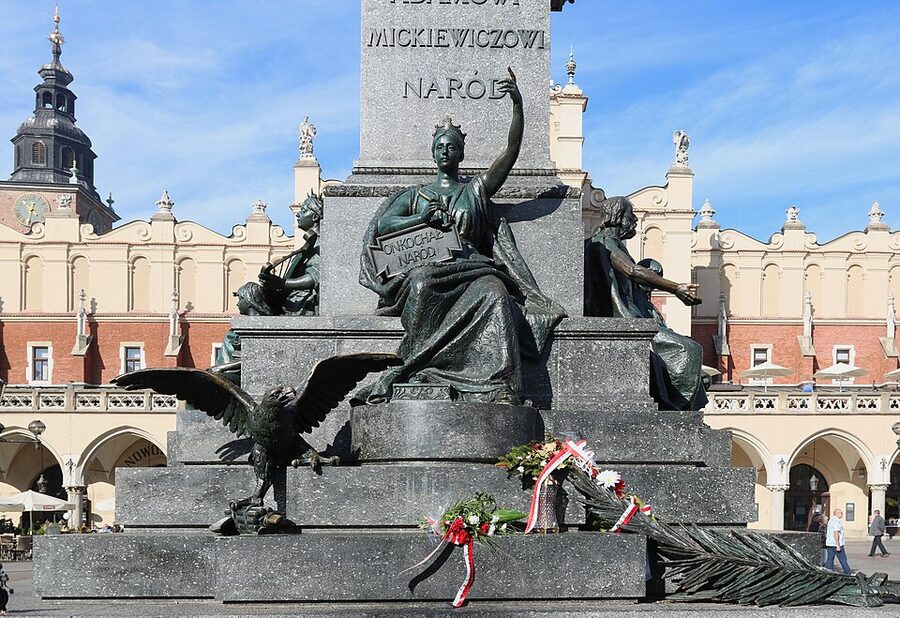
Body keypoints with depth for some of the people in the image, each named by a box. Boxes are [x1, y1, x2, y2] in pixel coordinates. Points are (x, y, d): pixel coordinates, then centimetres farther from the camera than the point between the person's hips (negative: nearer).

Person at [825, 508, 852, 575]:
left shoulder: (831, 521, 17)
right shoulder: (837, 521, -15)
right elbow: (836, 533, -22)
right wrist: (838, 546, -23)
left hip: (830, 543, 9)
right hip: (836, 544, -9)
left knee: (830, 559, 6)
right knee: (843, 559, 0)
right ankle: (847, 573, 7)